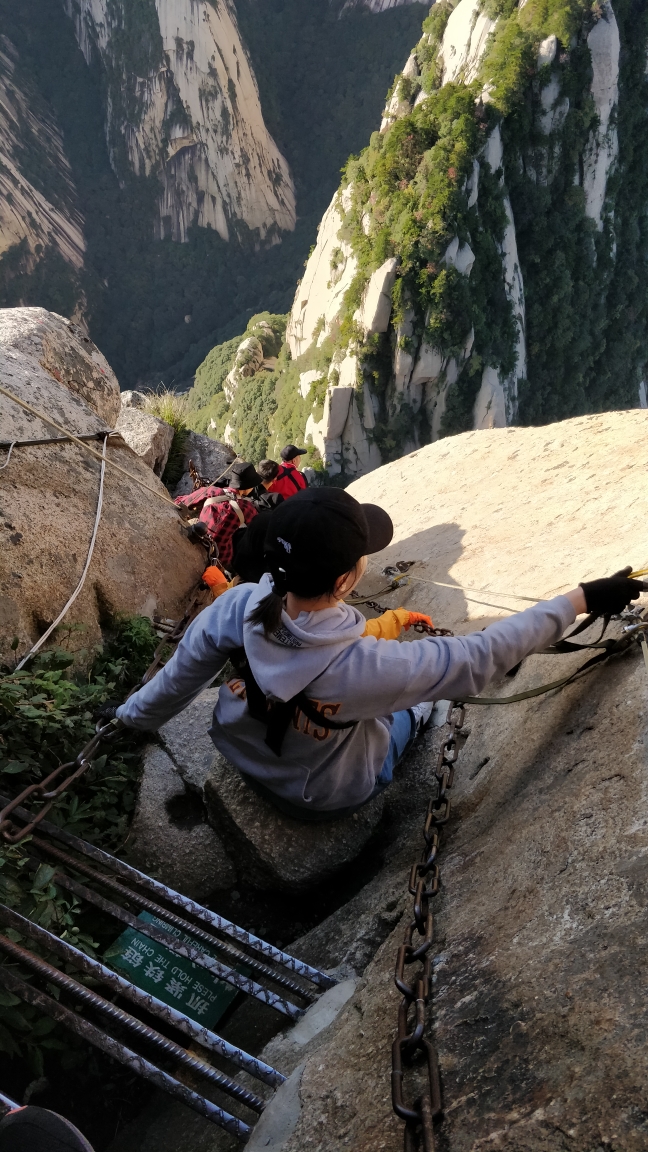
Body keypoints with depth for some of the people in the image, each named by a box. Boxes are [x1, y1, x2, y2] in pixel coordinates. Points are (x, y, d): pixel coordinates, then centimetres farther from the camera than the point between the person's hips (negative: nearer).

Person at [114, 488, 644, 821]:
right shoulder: (365, 668, -43)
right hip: (326, 797, -3)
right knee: (425, 691, 19)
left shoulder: (237, 607, -31)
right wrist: (581, 599, -20)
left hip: (244, 755, 4)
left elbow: (178, 678, -13)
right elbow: (482, 656, -31)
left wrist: (128, 718, 8)